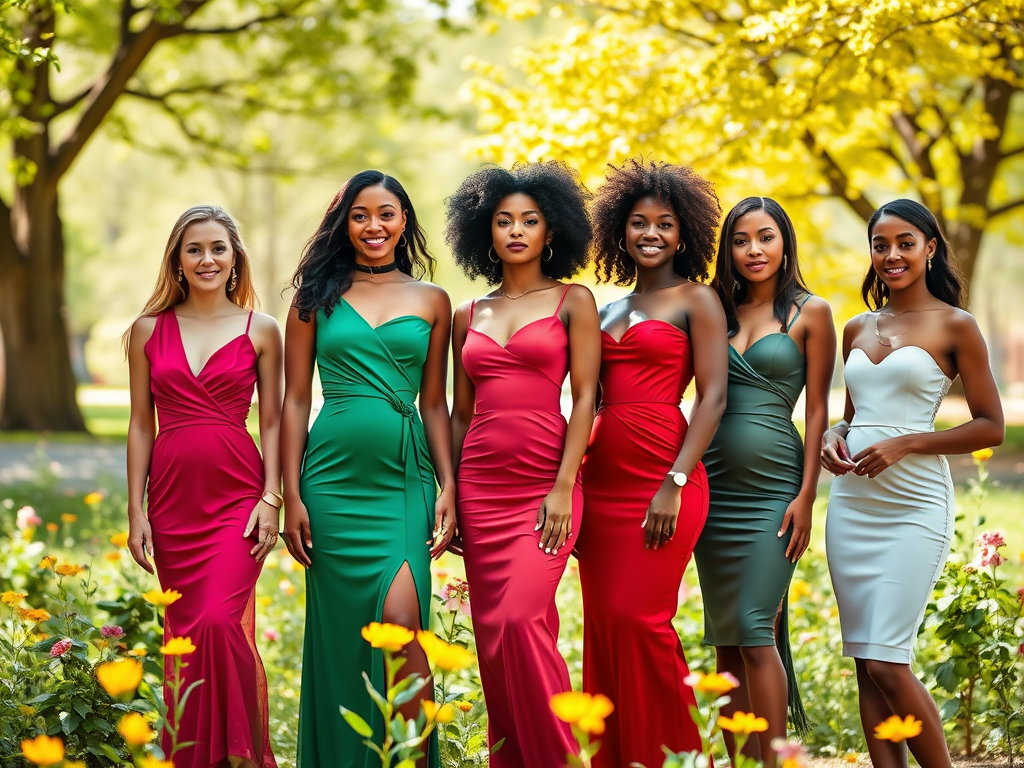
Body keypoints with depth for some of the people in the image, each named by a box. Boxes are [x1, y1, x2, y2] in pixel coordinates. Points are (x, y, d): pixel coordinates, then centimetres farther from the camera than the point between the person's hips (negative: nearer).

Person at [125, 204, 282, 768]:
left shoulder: (261, 331, 4)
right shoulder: (149, 330, 7)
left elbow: (272, 422, 5)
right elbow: (141, 424, 7)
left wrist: (271, 499, -5)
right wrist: (136, 510, 3)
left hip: (237, 494, -2)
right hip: (172, 497, 2)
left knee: (220, 621, -17)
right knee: (184, 630, 5)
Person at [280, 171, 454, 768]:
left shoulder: (432, 302, 10)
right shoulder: (318, 297, 8)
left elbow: (435, 404, 11)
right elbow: (295, 401, 6)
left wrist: (449, 487, 2)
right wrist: (291, 496, -1)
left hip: (404, 478, 0)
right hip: (333, 477, 0)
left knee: (400, 618, -17)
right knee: (341, 629, 3)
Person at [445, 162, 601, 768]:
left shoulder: (573, 302, 4)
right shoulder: (469, 316, 14)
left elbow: (584, 399, -3)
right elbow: (460, 413, 16)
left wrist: (564, 489, -12)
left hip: (544, 480, -4)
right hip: (481, 485, 4)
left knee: (521, 621, -19)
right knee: (493, 633, 4)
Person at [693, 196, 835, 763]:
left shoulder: (810, 313, 1)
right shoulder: (715, 310, 11)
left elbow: (817, 410, -1)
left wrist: (806, 497, -8)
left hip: (772, 484, -4)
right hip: (714, 483, 4)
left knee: (755, 629, -11)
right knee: (724, 635, 6)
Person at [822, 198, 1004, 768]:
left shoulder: (955, 326, -2)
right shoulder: (857, 329, 14)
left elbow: (991, 427, -4)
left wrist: (904, 444, -14)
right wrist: (833, 437, 1)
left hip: (914, 507, -6)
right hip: (851, 504, 6)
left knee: (887, 663, -11)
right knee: (865, 664, 4)